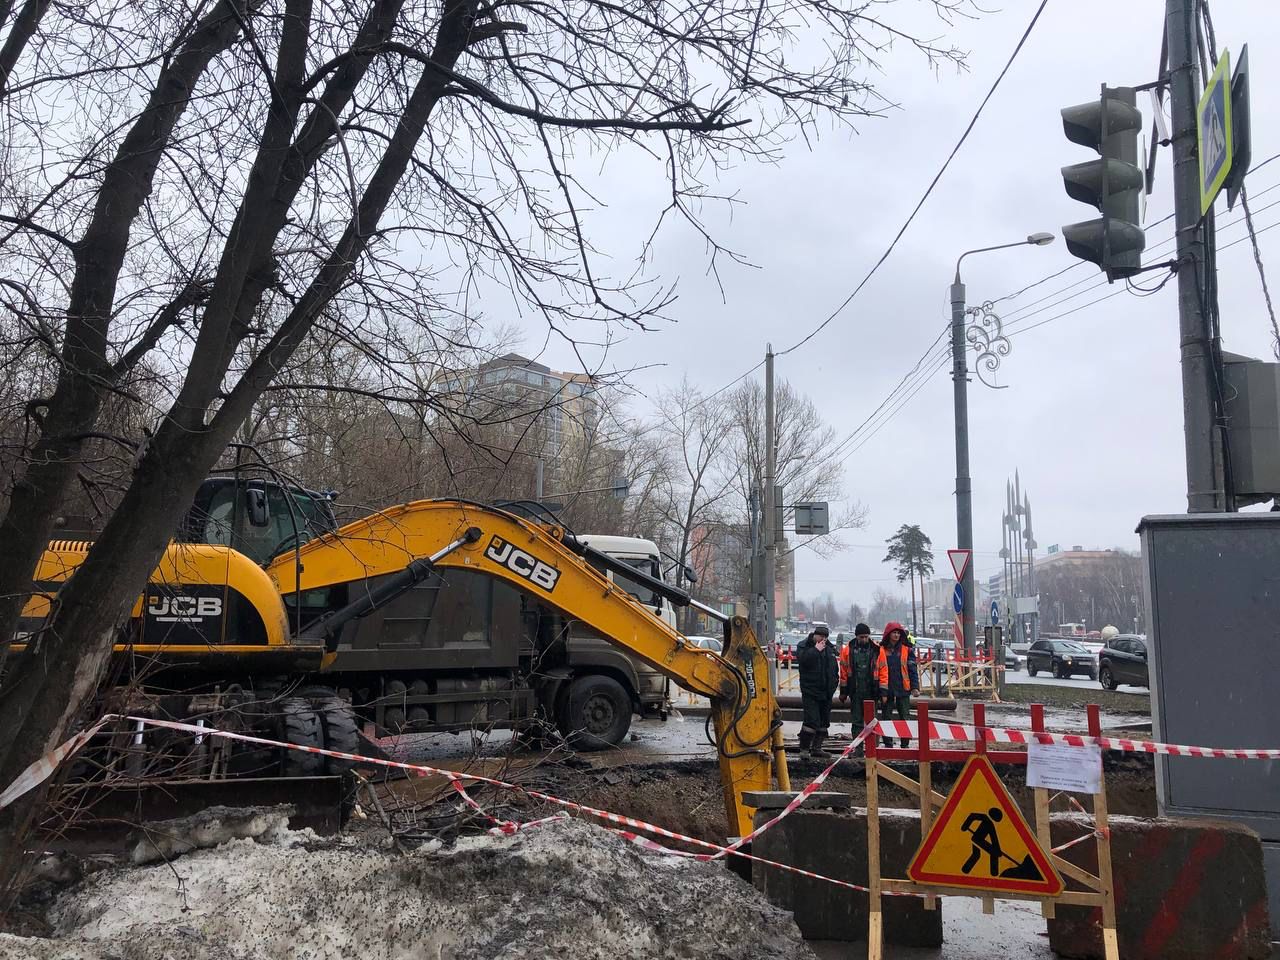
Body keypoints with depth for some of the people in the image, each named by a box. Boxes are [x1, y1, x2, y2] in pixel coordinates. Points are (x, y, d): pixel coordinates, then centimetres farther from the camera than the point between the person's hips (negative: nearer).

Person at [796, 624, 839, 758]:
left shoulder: (829, 648, 13)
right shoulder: (804, 645, -4)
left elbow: (835, 667, 22)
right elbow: (802, 658, -24)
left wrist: (834, 682, 13)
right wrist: (816, 650, -22)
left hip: (826, 693, 7)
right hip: (810, 691, -7)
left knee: (823, 722, 10)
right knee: (811, 720, -14)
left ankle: (816, 748, 20)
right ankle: (803, 748, -5)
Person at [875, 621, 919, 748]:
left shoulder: (906, 650, 5)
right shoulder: (881, 650, 0)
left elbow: (912, 669, 3)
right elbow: (879, 671, -1)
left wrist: (915, 686, -7)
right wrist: (883, 691, -6)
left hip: (903, 689, 1)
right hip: (888, 690, -1)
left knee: (905, 718, 1)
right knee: (886, 718, 5)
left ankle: (905, 745, 9)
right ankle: (888, 745, 13)